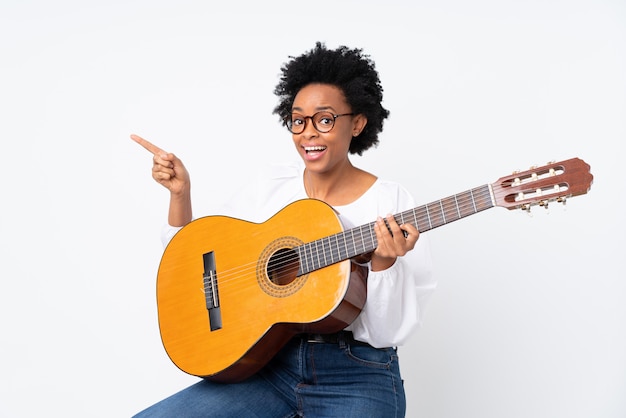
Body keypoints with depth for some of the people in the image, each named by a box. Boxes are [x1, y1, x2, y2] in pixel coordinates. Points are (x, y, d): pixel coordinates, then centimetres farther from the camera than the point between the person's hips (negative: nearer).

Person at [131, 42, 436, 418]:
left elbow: (388, 333, -8)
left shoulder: (391, 202, -6)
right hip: (269, 362, 3)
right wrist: (180, 192, -1)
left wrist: (383, 264, -25)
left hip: (356, 375, -2)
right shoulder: (271, 184, 6)